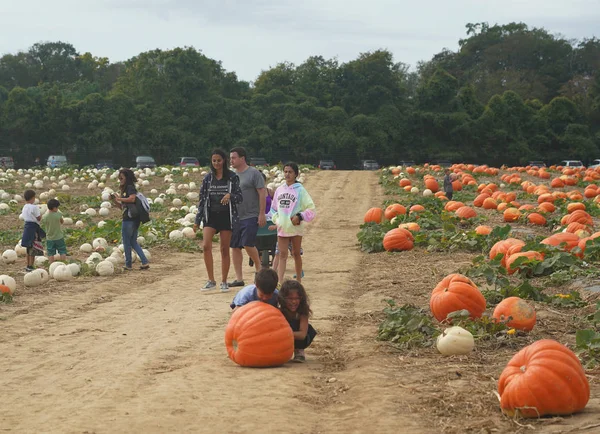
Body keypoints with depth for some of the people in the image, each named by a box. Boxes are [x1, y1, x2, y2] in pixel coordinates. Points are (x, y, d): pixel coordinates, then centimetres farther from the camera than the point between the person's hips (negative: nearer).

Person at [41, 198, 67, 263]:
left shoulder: (44, 217, -14)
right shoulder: (58, 215, -16)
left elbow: (43, 226, 0)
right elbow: (62, 222, 0)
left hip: (49, 238, 1)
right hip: (59, 237, -1)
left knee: (51, 254, 9)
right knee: (62, 252, 11)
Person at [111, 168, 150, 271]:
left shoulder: (130, 187, -9)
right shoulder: (125, 189, 19)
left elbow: (132, 198, -27)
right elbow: (122, 206, 20)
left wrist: (119, 198, -17)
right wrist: (115, 200, 5)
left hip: (129, 219, -10)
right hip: (133, 219, 10)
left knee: (127, 242, 1)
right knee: (133, 242, 13)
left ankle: (128, 265, 9)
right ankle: (145, 262, 9)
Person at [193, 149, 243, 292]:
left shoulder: (232, 177, -1)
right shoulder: (208, 178, 6)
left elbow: (240, 197, -2)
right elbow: (202, 200, 9)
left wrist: (230, 195, -24)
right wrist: (197, 221, 7)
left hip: (226, 216, -2)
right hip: (210, 216, 2)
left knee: (224, 249, 2)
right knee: (206, 246, -15)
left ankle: (224, 282, 13)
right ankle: (211, 280, -6)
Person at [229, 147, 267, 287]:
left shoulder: (253, 173, -6)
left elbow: (262, 194, -8)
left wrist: (262, 214, -13)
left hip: (250, 216, -6)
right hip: (234, 217, 7)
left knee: (248, 244, -13)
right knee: (235, 247, 4)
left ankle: (259, 268, 12)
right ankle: (239, 278, 11)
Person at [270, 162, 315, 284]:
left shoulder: (300, 190, -6)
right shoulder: (279, 190, 8)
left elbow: (311, 208, -7)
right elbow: (274, 208, 18)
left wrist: (300, 217, -17)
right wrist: (276, 220, 4)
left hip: (296, 227, -3)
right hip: (282, 228, 3)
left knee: (296, 253, 9)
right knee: (282, 255, -2)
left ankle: (298, 281, 19)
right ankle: (280, 282, -9)